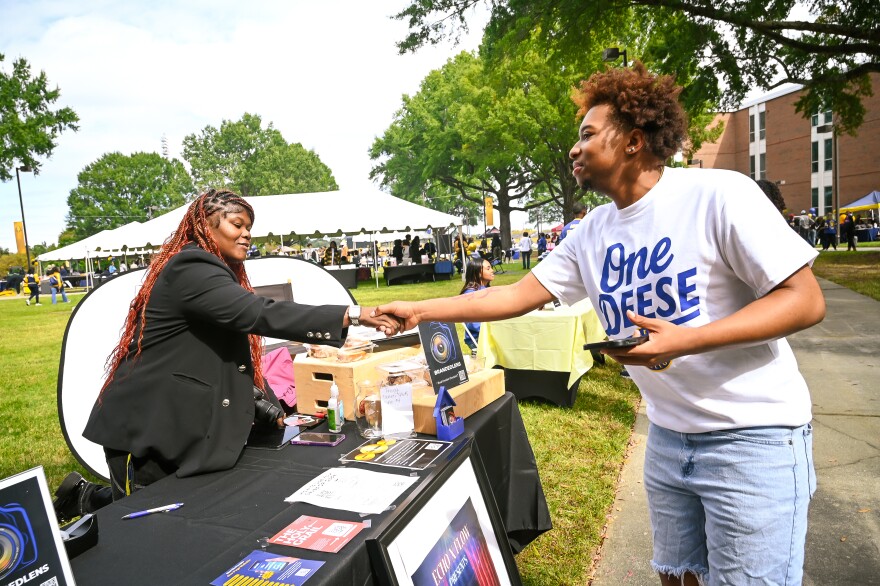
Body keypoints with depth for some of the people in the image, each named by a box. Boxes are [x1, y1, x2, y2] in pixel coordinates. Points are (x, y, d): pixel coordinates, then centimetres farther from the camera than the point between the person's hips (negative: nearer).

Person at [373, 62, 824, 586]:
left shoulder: (718, 194, -15)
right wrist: (420, 310, 2)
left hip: (752, 437, -5)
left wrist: (687, 339, -28)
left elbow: (806, 301, -15)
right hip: (668, 435, 6)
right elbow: (518, 296, 4)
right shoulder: (593, 233, 3)